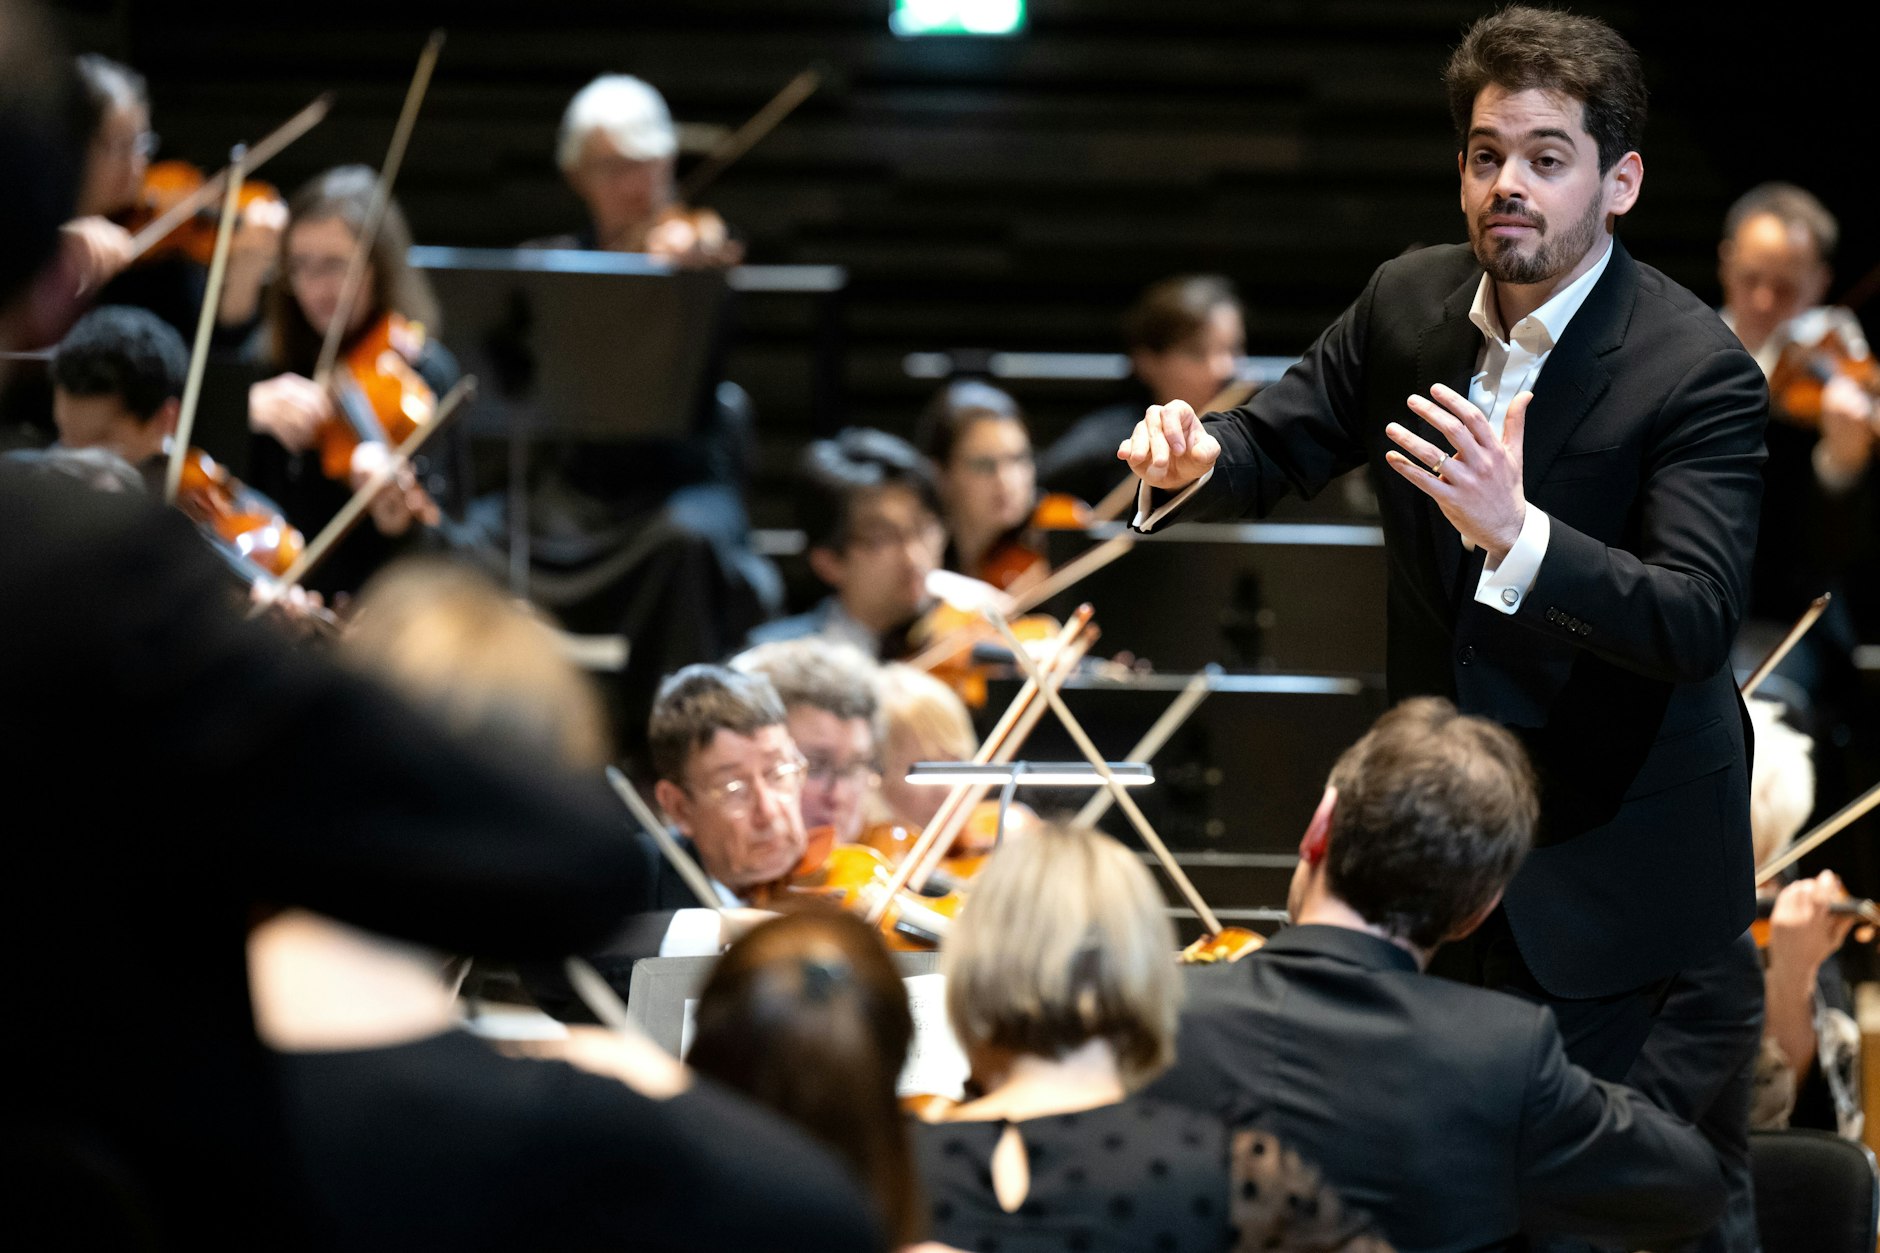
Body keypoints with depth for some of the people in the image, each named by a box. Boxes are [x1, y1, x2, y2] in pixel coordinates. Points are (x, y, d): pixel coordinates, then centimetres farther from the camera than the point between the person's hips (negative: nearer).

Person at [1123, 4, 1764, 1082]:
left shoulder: (1701, 373, -22)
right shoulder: (1409, 299, -2)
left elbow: (1700, 623, -30)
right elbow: (1277, 444, 7)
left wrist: (1515, 534, -46)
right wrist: (1192, 463, -18)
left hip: (1599, 851, -6)